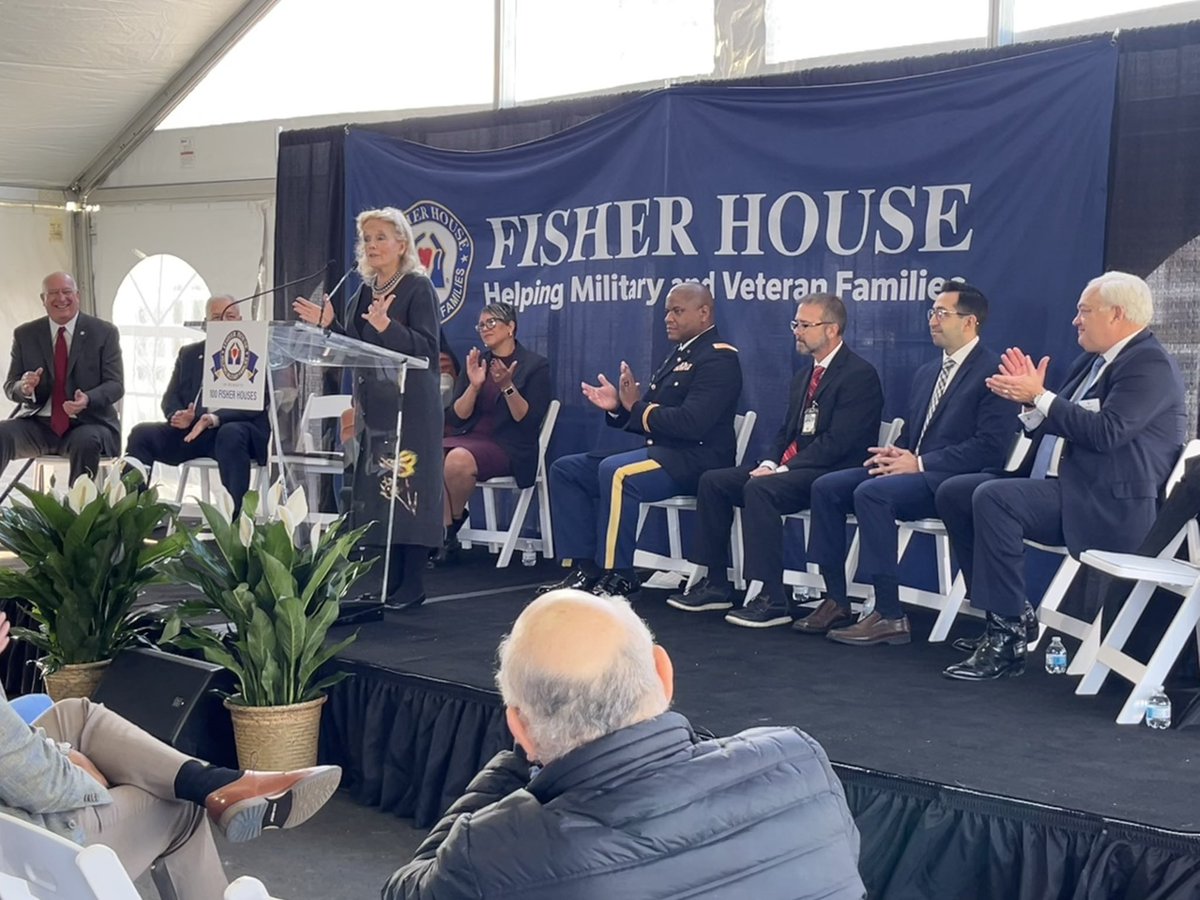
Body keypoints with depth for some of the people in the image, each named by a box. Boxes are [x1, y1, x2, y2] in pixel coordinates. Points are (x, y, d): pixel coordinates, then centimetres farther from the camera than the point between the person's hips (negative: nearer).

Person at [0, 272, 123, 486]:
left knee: (87, 442, -36)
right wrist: (24, 388, -17)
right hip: (39, 425, 2)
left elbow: (115, 385, -2)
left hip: (88, 423, -2)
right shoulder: (25, 335, 9)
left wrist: (87, 399, -24)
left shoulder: (104, 332, 2)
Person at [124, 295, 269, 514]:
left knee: (231, 434, -39)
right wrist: (177, 415, -10)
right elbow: (171, 397, 16)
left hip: (236, 429, -5)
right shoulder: (189, 354, 20)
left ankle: (234, 517, -41)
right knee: (142, 433, -17)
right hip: (191, 430, 5)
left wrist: (216, 418, -24)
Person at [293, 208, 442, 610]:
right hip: (373, 406, 8)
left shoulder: (418, 287, -6)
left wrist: (387, 326, -27)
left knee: (406, 489, -7)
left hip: (411, 406, -8)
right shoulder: (364, 292, 16)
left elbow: (427, 347, -15)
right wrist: (328, 324, 4)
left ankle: (411, 586, -2)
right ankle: (388, 580, 14)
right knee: (376, 490, 7)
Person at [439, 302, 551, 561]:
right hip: (471, 438, 5)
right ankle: (442, 531, -22)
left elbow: (529, 420, -8)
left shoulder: (535, 365, 1)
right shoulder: (475, 362, 16)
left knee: (458, 459, -35)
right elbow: (456, 418, 8)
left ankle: (455, 522, -9)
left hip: (510, 447, -5)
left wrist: (507, 386, -20)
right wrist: (474, 385, -9)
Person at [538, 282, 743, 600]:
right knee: (565, 469, 4)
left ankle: (618, 575, -24)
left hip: (695, 460, -10)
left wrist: (637, 406, -13)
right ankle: (585, 568, -2)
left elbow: (692, 422, -23)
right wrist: (619, 407, 0)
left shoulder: (719, 357, -10)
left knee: (615, 472, -35)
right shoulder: (679, 355, 20)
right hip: (661, 452, 10)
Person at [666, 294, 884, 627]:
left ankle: (771, 600, -31)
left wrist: (783, 470, -20)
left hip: (829, 474, -9)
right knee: (713, 481, -4)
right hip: (787, 466, 9)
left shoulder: (860, 374, -10)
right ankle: (714, 585, 1)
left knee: (759, 488, -33)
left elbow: (838, 441, -19)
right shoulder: (805, 374, 19)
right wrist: (770, 463, -1)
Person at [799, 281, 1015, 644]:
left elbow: (990, 447, -16)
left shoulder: (993, 372, -7)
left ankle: (889, 616, -26)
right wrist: (895, 454, -1)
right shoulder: (926, 373, 21)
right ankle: (837, 601, -5)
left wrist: (920, 463, -18)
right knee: (826, 486, -8)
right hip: (913, 470, 9)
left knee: (871, 493, -32)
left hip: (952, 481, -9)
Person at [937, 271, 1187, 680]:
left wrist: (1039, 398, -19)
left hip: (1106, 505, -10)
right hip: (1057, 486, 10)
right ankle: (1004, 615, 1)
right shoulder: (1091, 362, 19)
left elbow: (1106, 433, -23)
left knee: (992, 498, -29)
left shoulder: (1150, 364, -10)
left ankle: (1007, 636, -23)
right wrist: (1031, 397, 0)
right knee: (953, 493, 0)